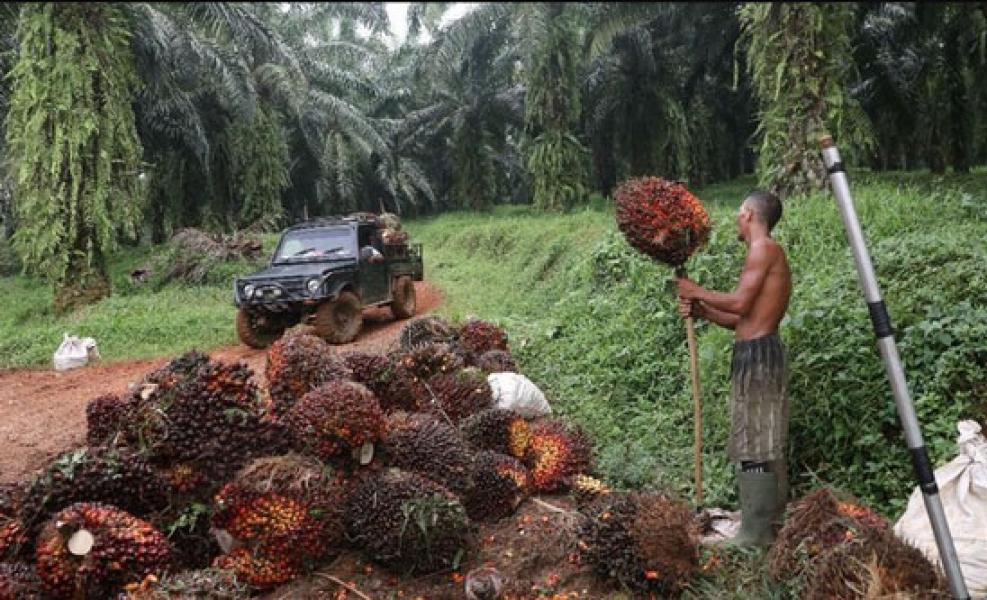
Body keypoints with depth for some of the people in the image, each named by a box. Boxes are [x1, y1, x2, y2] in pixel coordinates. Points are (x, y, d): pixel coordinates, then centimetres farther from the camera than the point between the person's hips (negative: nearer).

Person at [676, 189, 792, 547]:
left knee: (754, 448, -8)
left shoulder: (763, 249, -8)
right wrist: (702, 312, 10)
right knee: (767, 447, 12)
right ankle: (769, 525, 20)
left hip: (756, 354, -10)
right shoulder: (766, 253, 21)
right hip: (759, 352, 10)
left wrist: (698, 292, -5)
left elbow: (740, 303, -19)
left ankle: (756, 534, -5)